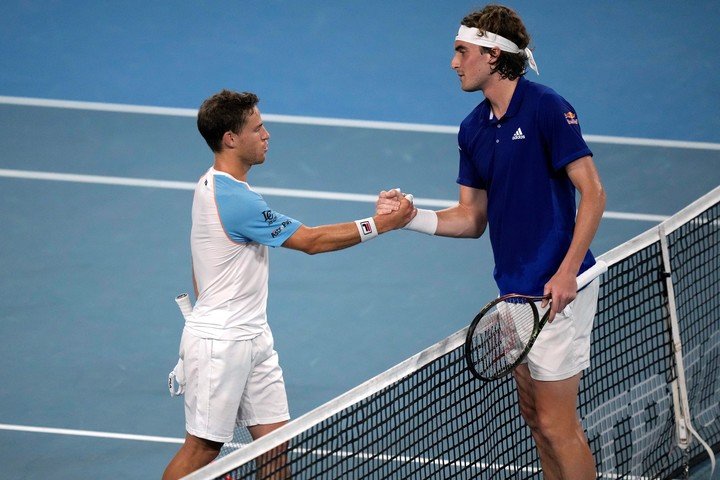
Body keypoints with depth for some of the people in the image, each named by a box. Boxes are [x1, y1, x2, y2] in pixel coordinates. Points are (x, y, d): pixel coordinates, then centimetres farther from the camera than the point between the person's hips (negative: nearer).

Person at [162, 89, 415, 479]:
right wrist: (380, 224, -14)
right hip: (220, 344, -10)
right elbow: (310, 240, -19)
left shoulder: (211, 185, 9)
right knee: (202, 448, -1)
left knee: (276, 445, 6)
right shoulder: (235, 199, -23)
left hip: (252, 338, 10)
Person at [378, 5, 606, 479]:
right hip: (515, 290, 8)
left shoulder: (546, 108, -14)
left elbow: (593, 193, -15)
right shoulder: (474, 129, 10)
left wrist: (567, 273, -22)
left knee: (557, 423, -6)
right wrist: (410, 215, -3)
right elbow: (472, 218, 14)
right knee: (534, 416, 14)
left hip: (557, 291, -8)